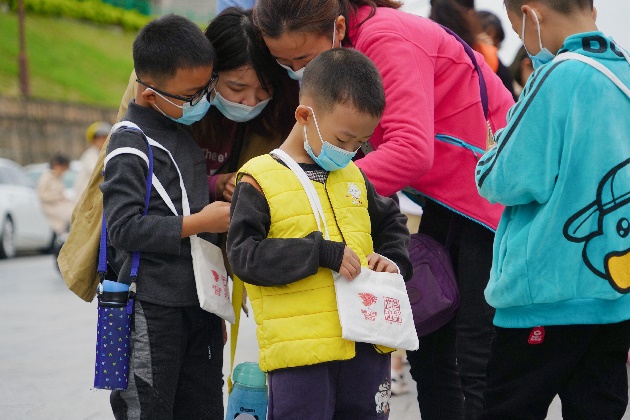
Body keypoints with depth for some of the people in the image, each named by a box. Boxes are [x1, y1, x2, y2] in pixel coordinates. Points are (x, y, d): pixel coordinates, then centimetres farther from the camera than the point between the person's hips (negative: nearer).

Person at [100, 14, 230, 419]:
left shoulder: (187, 135, 14)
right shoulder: (131, 145, -12)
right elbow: (123, 228, -20)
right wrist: (200, 223, -20)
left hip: (199, 305, 8)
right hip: (152, 308, -8)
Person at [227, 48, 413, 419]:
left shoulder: (353, 176, 15)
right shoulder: (260, 180, -5)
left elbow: (391, 222, 30)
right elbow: (244, 255, -14)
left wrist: (394, 261, 8)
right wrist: (321, 252, -19)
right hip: (299, 348, -6)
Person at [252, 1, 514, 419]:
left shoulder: (387, 39, -24)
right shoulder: (335, 55, 4)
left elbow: (412, 150, -34)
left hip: (493, 194, -9)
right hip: (446, 198, 9)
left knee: (476, 361, -8)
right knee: (427, 350, 11)